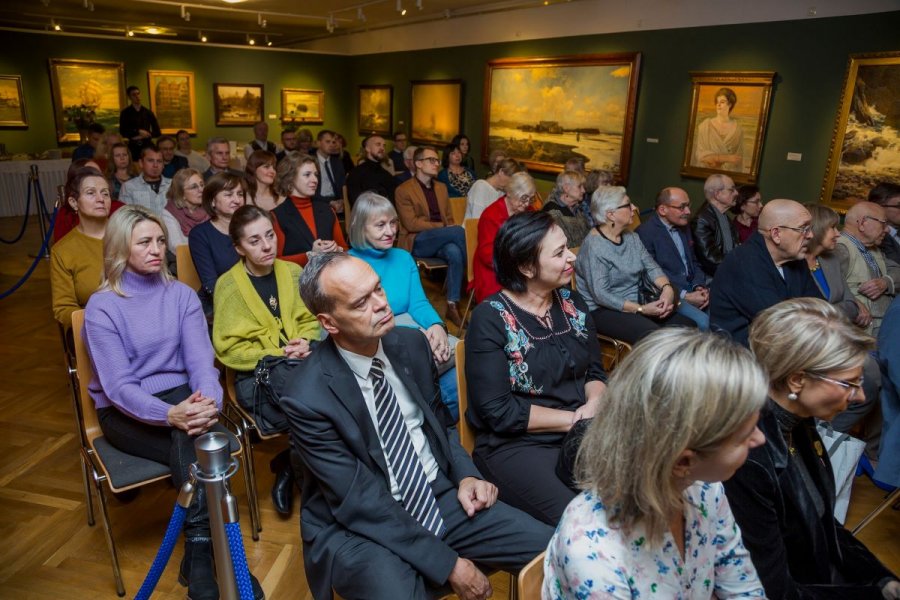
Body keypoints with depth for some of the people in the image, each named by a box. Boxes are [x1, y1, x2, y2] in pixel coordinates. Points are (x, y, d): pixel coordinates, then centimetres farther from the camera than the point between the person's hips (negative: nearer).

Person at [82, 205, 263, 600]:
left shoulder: (182, 295, 2)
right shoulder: (101, 307, -8)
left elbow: (201, 361, -7)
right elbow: (118, 386, -16)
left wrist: (208, 400, -30)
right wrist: (170, 414, -35)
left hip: (178, 397, 3)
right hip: (124, 412, -2)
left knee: (193, 431, -32)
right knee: (198, 447, -28)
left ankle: (200, 553, -26)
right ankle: (210, 552, -19)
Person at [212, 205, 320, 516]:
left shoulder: (292, 272, 10)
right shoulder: (228, 285, -2)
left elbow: (312, 320, 13)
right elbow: (228, 348, -4)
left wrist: (306, 343, -10)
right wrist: (276, 354, -14)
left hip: (302, 360, 4)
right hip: (256, 372, -4)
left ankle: (290, 464, -9)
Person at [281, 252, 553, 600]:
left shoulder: (411, 343, -3)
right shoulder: (307, 397, -20)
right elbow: (361, 503, -18)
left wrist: (465, 475, -6)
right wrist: (448, 564, -17)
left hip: (440, 496, 5)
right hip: (359, 528, -4)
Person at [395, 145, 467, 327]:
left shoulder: (441, 187, 19)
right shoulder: (403, 190, -1)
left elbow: (449, 218, 20)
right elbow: (411, 224, -11)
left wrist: (448, 230, -5)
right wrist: (442, 227, -15)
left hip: (441, 240, 5)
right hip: (416, 242, -5)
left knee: (454, 252, -32)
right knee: (459, 230, -29)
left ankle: (452, 306, -29)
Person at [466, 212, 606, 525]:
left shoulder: (572, 302, 7)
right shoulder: (490, 318, -11)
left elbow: (595, 372, 11)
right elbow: (499, 412, -14)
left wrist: (594, 405, -11)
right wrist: (575, 419, -13)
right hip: (515, 444, -5)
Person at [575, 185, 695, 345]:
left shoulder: (632, 238, 9)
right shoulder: (594, 246, -18)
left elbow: (651, 267, 3)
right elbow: (601, 295, -23)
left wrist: (667, 288, -19)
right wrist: (641, 309, -25)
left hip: (636, 302, 8)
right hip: (603, 310, -8)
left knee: (688, 326, -8)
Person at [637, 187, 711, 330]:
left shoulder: (684, 228, 16)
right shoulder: (645, 232, -11)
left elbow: (694, 262, 21)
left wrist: (699, 287, 0)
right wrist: (685, 296, -18)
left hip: (692, 289, 8)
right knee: (703, 322, -26)